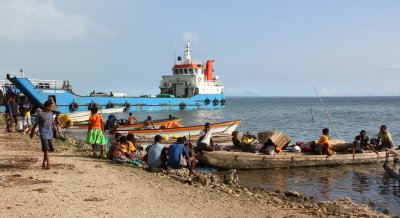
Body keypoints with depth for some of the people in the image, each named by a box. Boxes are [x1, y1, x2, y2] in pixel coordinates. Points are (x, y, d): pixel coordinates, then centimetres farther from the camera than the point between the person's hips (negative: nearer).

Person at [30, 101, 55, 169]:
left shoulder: (51, 113, 10)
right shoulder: (40, 114, -7)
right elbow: (35, 124, 1)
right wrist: (32, 133, 9)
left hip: (50, 134, 6)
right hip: (43, 134, -6)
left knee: (49, 149, 9)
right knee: (46, 149, -15)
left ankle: (44, 163, 24)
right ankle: (48, 164, -19)